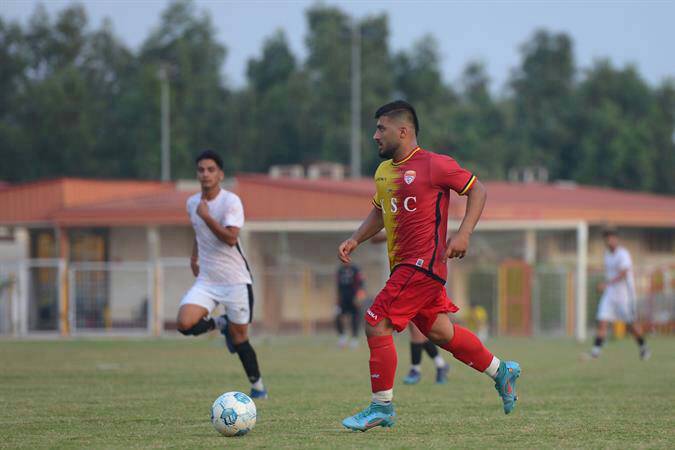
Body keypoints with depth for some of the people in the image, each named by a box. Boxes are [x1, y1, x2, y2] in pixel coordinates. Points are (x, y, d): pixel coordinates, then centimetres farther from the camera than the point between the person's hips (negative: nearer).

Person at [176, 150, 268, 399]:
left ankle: (257, 385, 23)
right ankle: (220, 324, 13)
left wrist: (206, 216, -28)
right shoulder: (192, 203, 7)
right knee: (185, 323, -19)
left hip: (235, 280, -5)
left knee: (239, 338, 2)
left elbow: (231, 238, -25)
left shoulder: (231, 201, -12)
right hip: (206, 280, 5)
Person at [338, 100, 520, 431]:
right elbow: (379, 212, 27)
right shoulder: (383, 172, 13)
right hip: (404, 265, 9)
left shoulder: (434, 165, -11)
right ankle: (501, 371, 32)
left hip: (422, 265, -9)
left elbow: (477, 190, -4)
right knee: (439, 331, 15)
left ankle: (381, 408, -4)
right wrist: (355, 239, 12)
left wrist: (463, 233, -14)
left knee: (376, 324, -13)